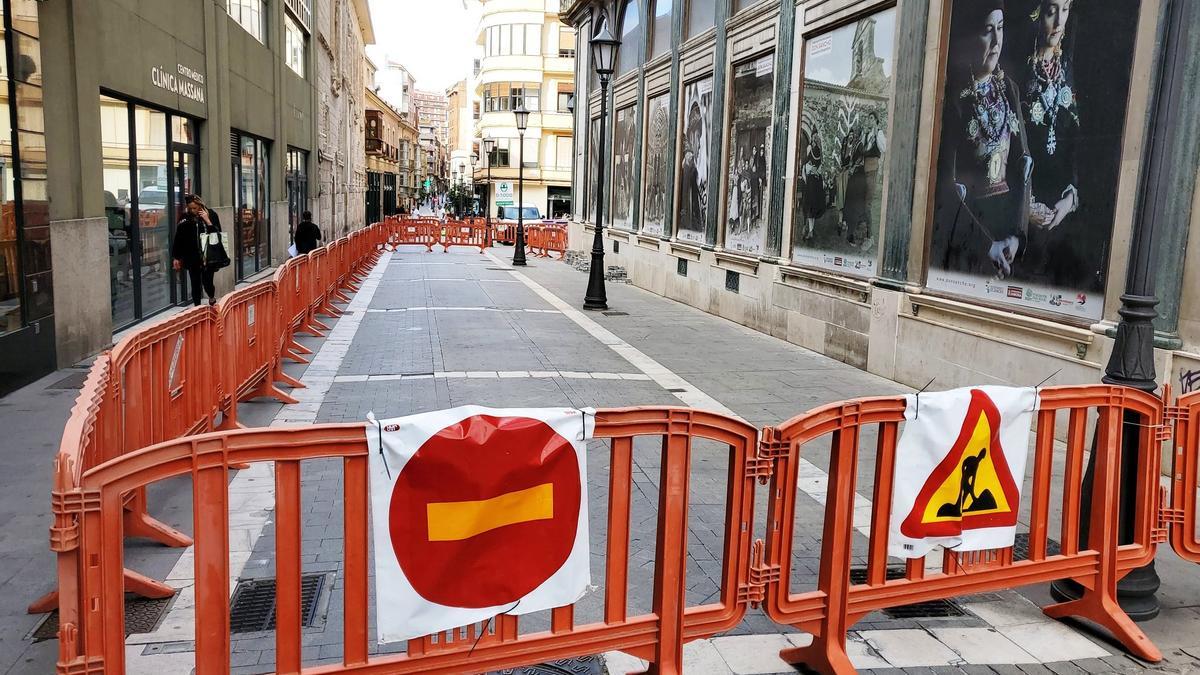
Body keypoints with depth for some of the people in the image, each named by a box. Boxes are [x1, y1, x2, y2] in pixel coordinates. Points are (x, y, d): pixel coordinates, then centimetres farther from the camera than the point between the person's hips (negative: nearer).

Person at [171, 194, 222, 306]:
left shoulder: (211, 215, 0)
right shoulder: (186, 218, -1)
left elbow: (218, 234, -3)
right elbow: (178, 238, 1)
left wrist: (208, 221, -14)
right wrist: (176, 257, 0)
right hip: (193, 257, 1)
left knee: (207, 282, -3)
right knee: (195, 284, 4)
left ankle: (212, 298, 30)